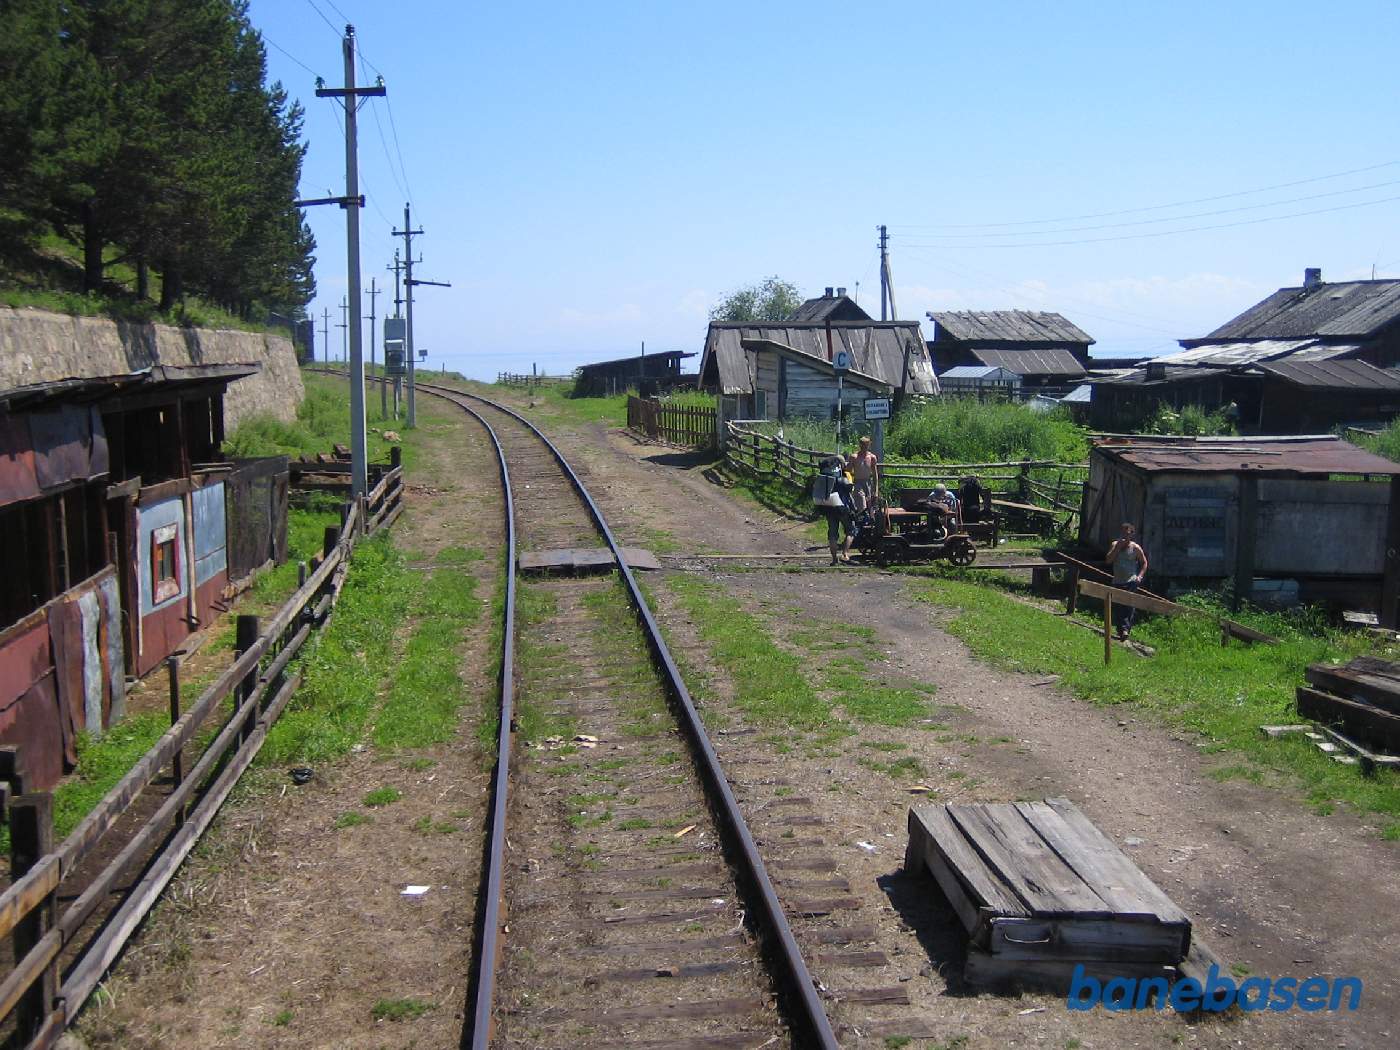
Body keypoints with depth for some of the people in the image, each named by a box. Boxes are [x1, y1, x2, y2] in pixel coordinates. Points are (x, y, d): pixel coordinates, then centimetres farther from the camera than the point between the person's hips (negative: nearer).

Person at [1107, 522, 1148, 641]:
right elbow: (1109, 560, -3)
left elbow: (1144, 563, 7)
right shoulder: (1115, 545, 8)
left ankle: (1125, 630, -18)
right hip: (1117, 582, 4)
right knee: (1117, 608, 6)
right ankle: (1121, 630, 16)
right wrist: (1118, 547, -10)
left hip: (1131, 582, -4)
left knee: (1128, 606, -14)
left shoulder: (1135, 547, -1)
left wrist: (1140, 576, -7)